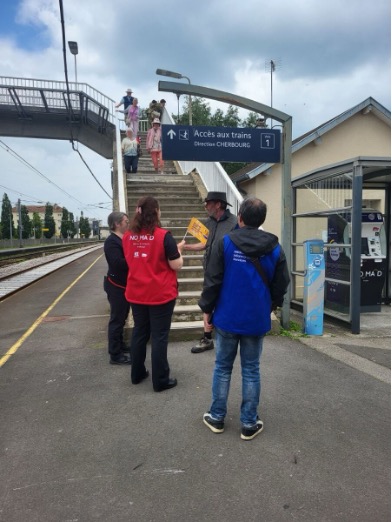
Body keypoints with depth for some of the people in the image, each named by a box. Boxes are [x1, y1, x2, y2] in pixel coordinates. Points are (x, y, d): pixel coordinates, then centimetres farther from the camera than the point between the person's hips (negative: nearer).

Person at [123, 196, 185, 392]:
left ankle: (137, 374, 32)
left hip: (136, 293, 5)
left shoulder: (128, 236, 1)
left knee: (139, 333, 18)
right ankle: (160, 380, 16)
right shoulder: (163, 236, -16)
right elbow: (176, 265, -12)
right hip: (161, 294, -5)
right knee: (159, 336, 5)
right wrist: (178, 249, 6)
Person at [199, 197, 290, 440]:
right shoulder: (275, 248, -2)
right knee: (251, 370, 13)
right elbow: (281, 285, 1)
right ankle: (249, 424, 22)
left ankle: (217, 417, 27)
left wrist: (207, 309, 1)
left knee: (223, 367, 15)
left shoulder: (225, 243, -9)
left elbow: (213, 281, -10)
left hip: (227, 317, -1)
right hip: (257, 319, 2)